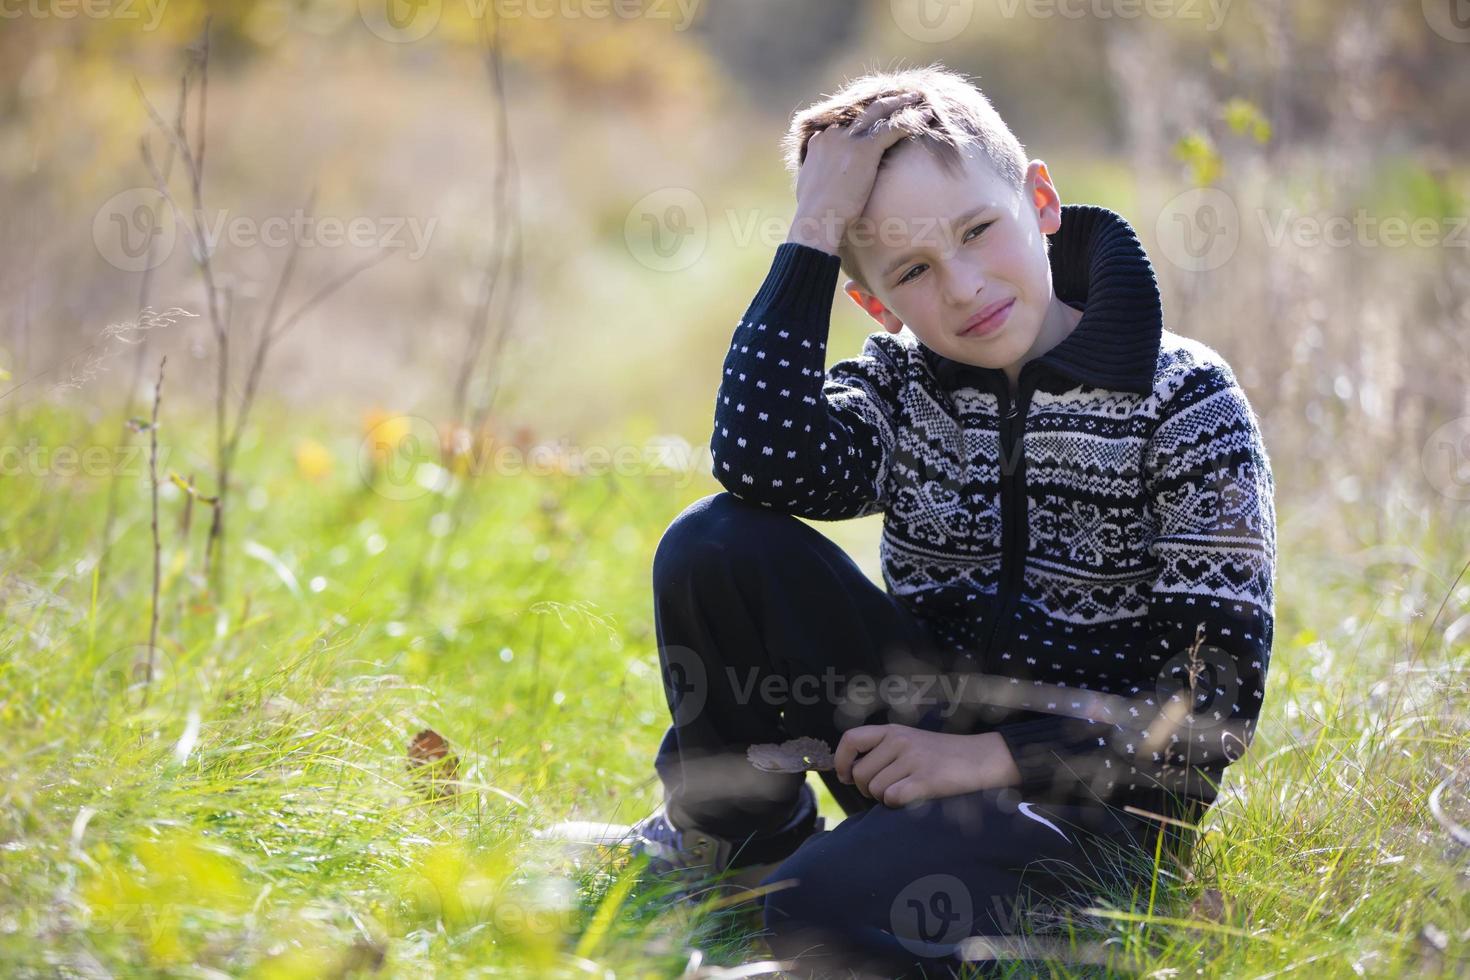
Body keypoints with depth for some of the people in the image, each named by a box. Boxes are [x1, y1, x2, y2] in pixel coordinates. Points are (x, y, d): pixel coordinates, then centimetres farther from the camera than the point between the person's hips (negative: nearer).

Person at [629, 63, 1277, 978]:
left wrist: (990, 757, -20)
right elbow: (766, 466, -21)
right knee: (717, 543, -15)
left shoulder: (1187, 404, -9)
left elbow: (1218, 695, -13)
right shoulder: (899, 383, 2)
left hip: (1100, 801, -5)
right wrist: (812, 235, -19)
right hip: (925, 734, 5)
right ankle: (742, 833, 7)